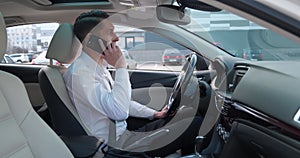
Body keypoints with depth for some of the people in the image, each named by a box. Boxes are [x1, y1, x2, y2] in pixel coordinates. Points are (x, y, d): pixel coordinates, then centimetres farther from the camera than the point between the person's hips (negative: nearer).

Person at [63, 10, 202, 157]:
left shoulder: (99, 66, 9)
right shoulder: (79, 73, -20)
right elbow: (119, 111, -29)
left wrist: (154, 114, 16)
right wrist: (120, 66, -22)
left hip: (122, 134, 9)